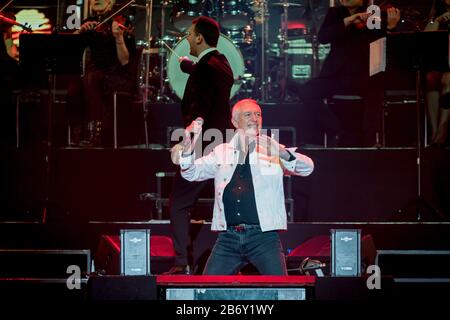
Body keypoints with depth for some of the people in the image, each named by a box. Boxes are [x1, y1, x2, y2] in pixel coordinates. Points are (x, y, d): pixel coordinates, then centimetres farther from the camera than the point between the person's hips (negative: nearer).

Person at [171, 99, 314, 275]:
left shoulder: (273, 149, 5)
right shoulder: (221, 152, 15)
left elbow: (307, 167, -4)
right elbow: (191, 173, 17)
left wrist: (285, 155, -25)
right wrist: (187, 151, -4)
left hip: (263, 237, -3)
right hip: (228, 238, 3)